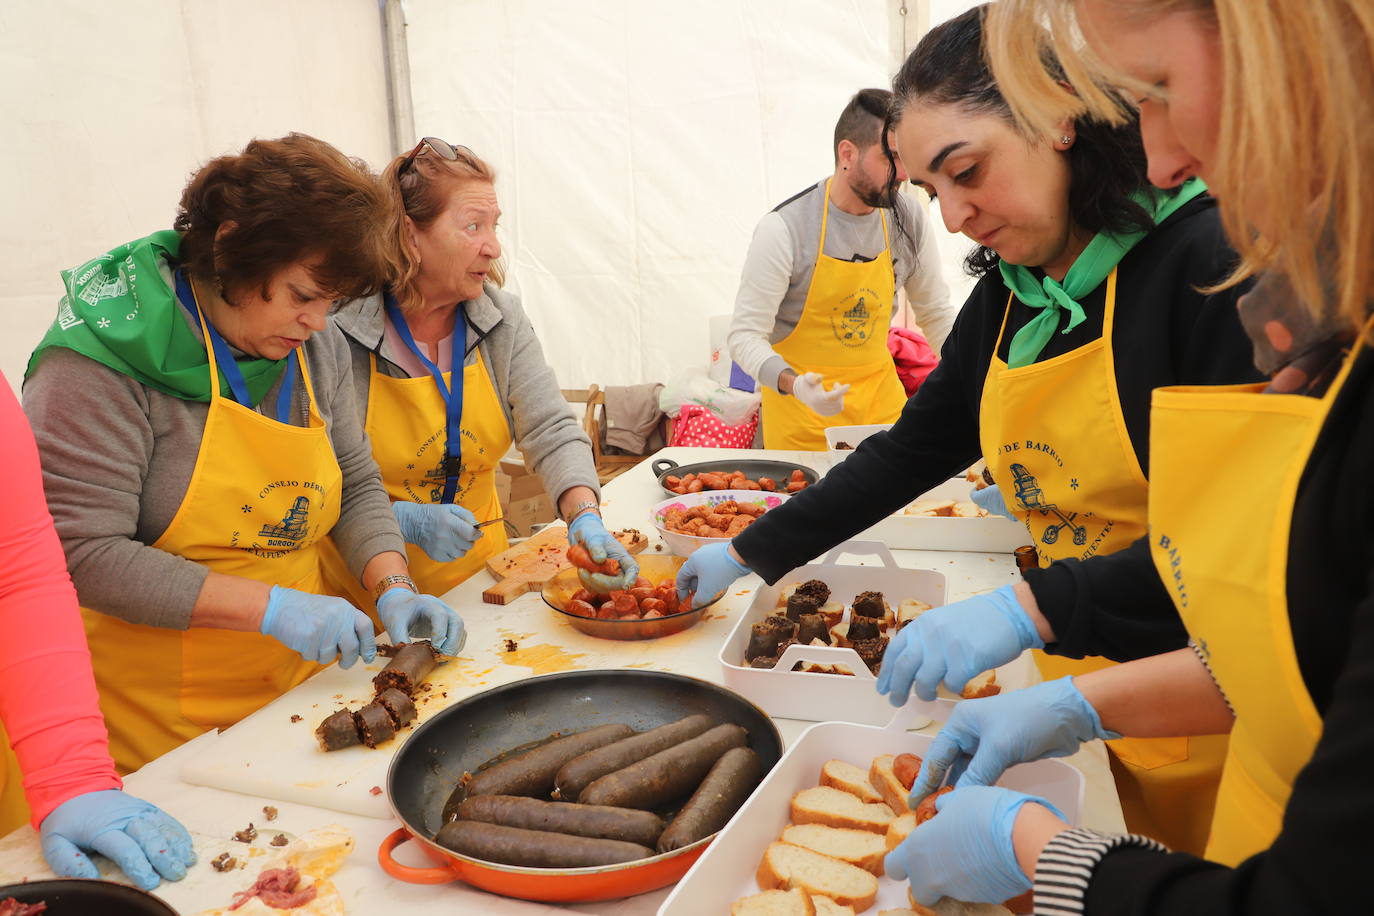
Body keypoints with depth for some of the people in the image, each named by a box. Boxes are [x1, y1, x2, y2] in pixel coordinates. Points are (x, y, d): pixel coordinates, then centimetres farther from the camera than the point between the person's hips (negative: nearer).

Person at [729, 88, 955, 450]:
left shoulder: (909, 220, -4)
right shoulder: (784, 228, -19)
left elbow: (936, 313, 9)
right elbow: (745, 334, -18)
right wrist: (793, 384, -36)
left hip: (880, 395, 4)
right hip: (800, 408, -4)